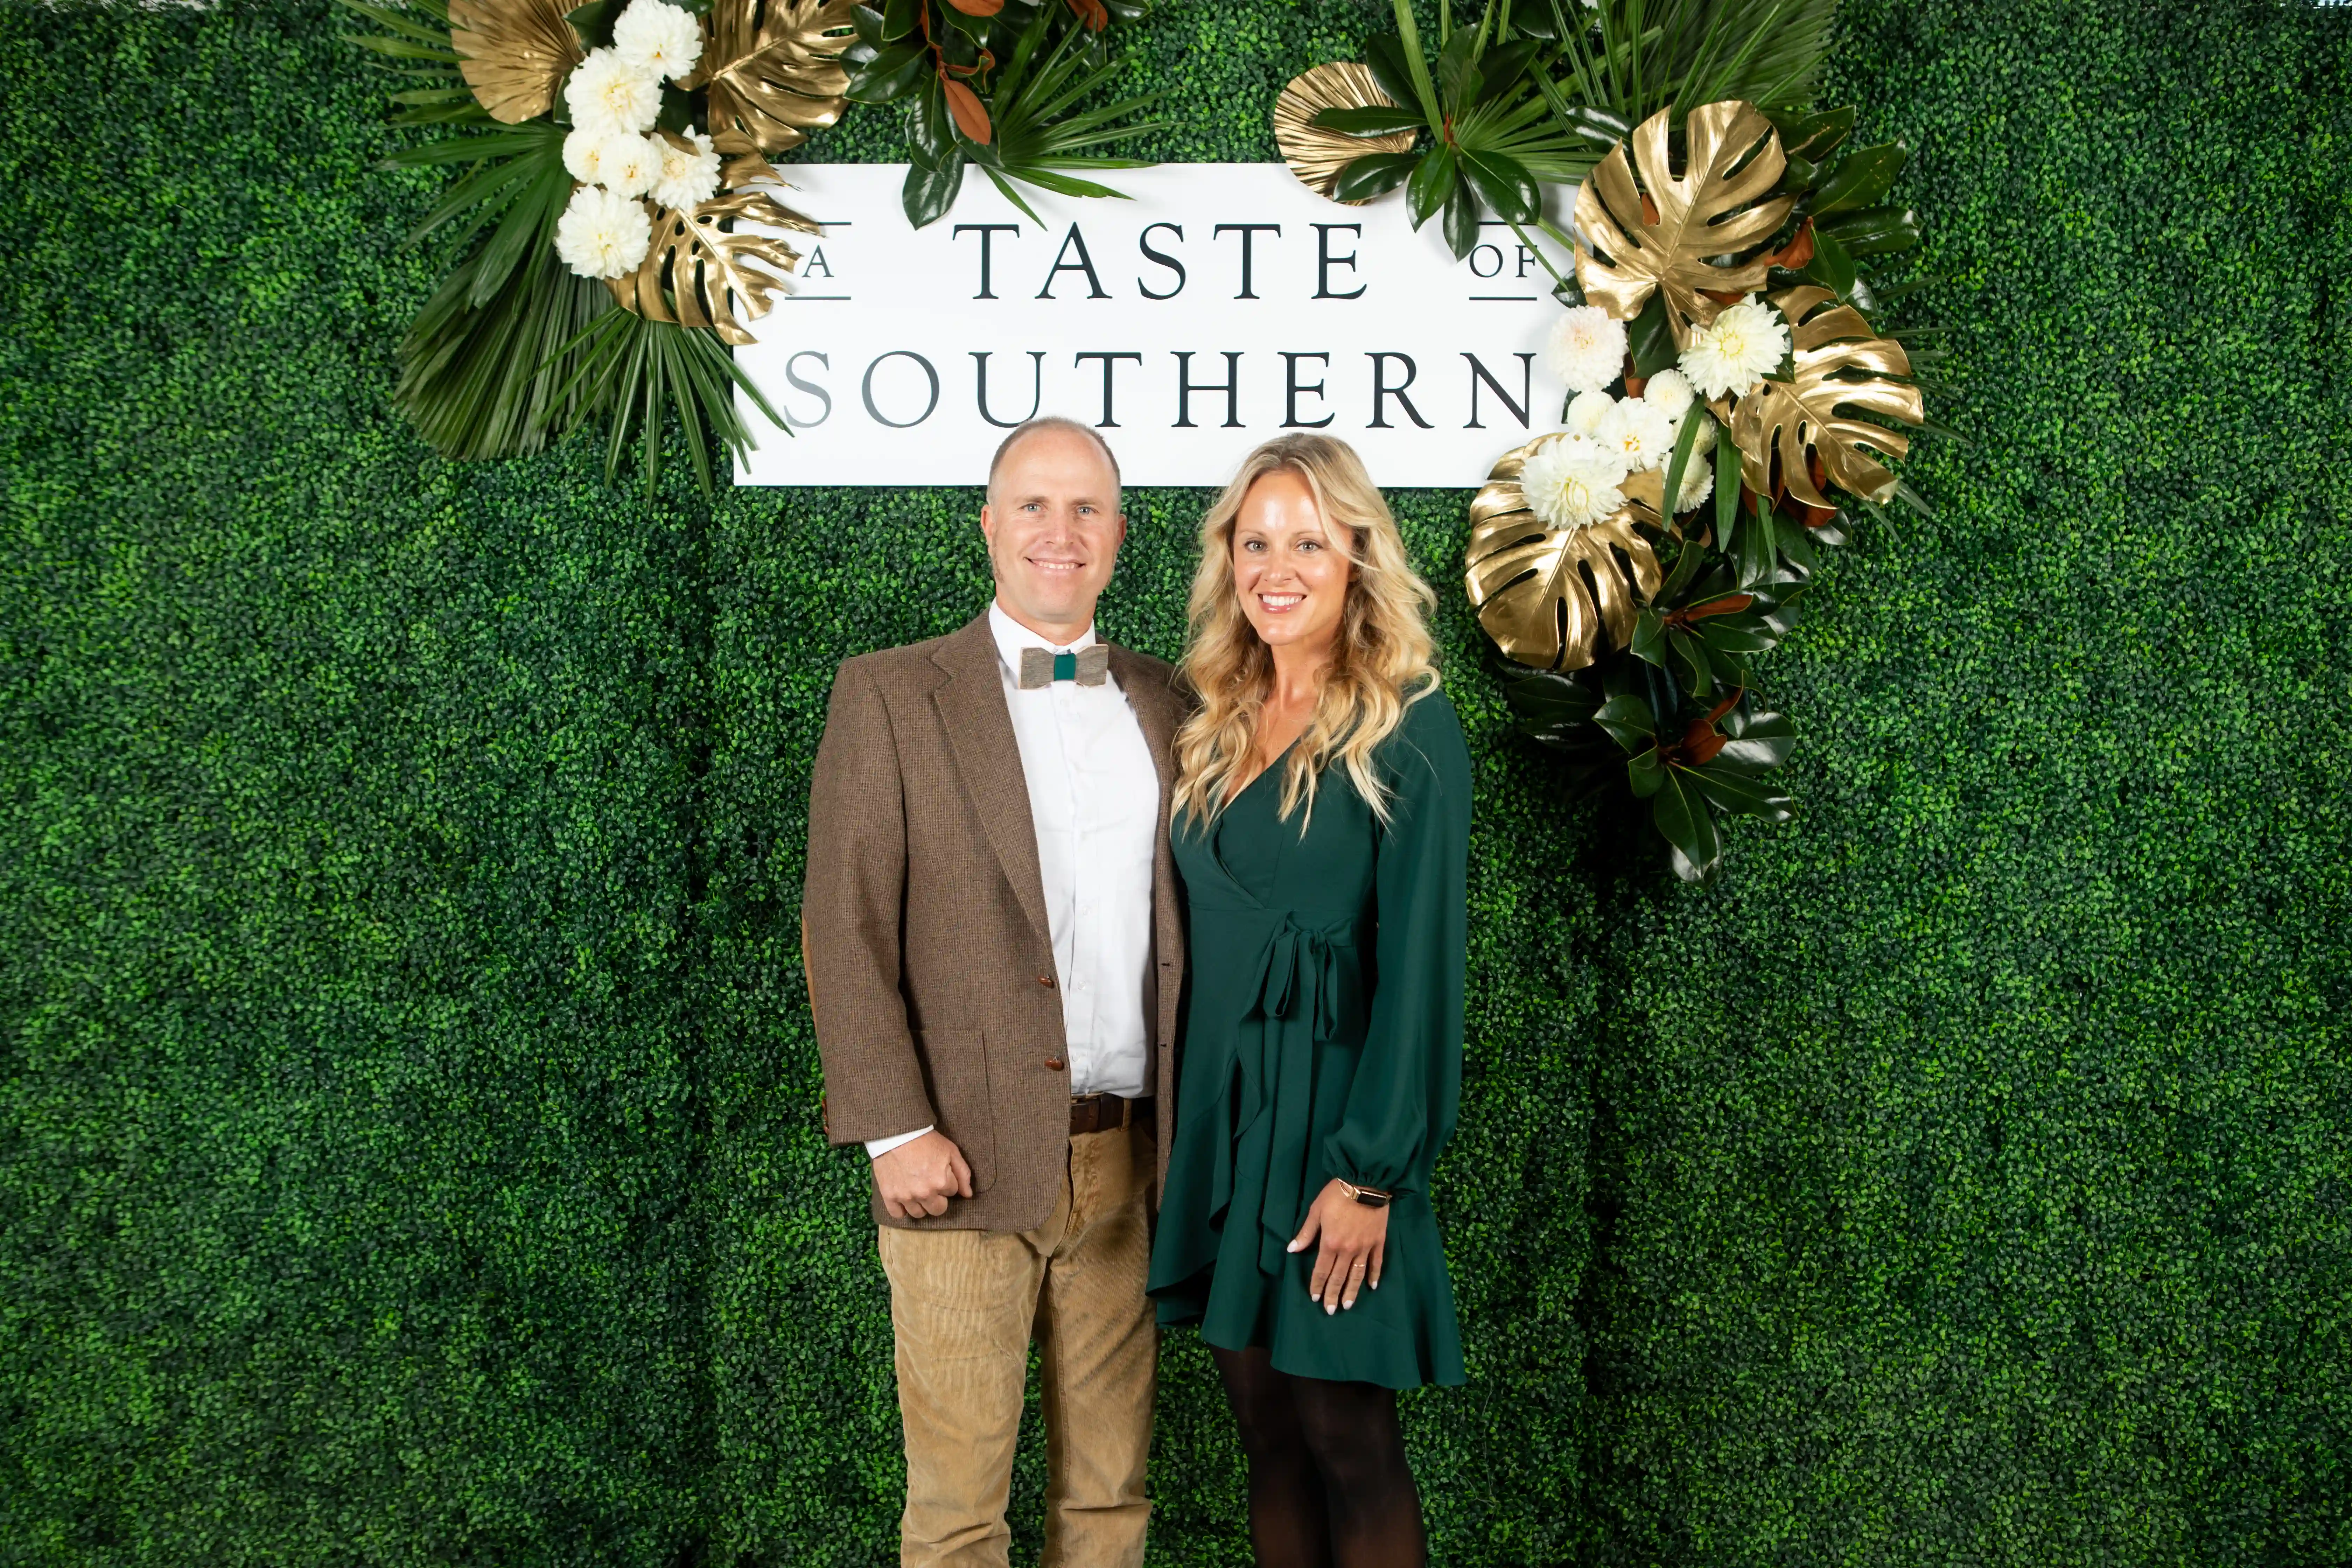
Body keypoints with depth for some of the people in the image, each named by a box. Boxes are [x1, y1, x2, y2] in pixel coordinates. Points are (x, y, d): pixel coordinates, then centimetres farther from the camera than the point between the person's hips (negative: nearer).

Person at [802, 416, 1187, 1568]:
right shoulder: (892, 696, -1)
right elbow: (844, 930, -5)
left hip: (1124, 1161, 4)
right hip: (969, 1164, -4)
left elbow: (1181, 921, 14)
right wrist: (896, 1130, -12)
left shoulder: (1160, 703, 12)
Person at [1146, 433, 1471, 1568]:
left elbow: (1419, 963, -13)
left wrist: (1368, 1173, -16)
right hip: (1217, 1113, 6)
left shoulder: (1407, 731, -9)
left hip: (1327, 1119, -6)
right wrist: (1183, 1120, 8)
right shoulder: (1216, 726, 10)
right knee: (1264, 1426, 12)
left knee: (1345, 1440, 1)